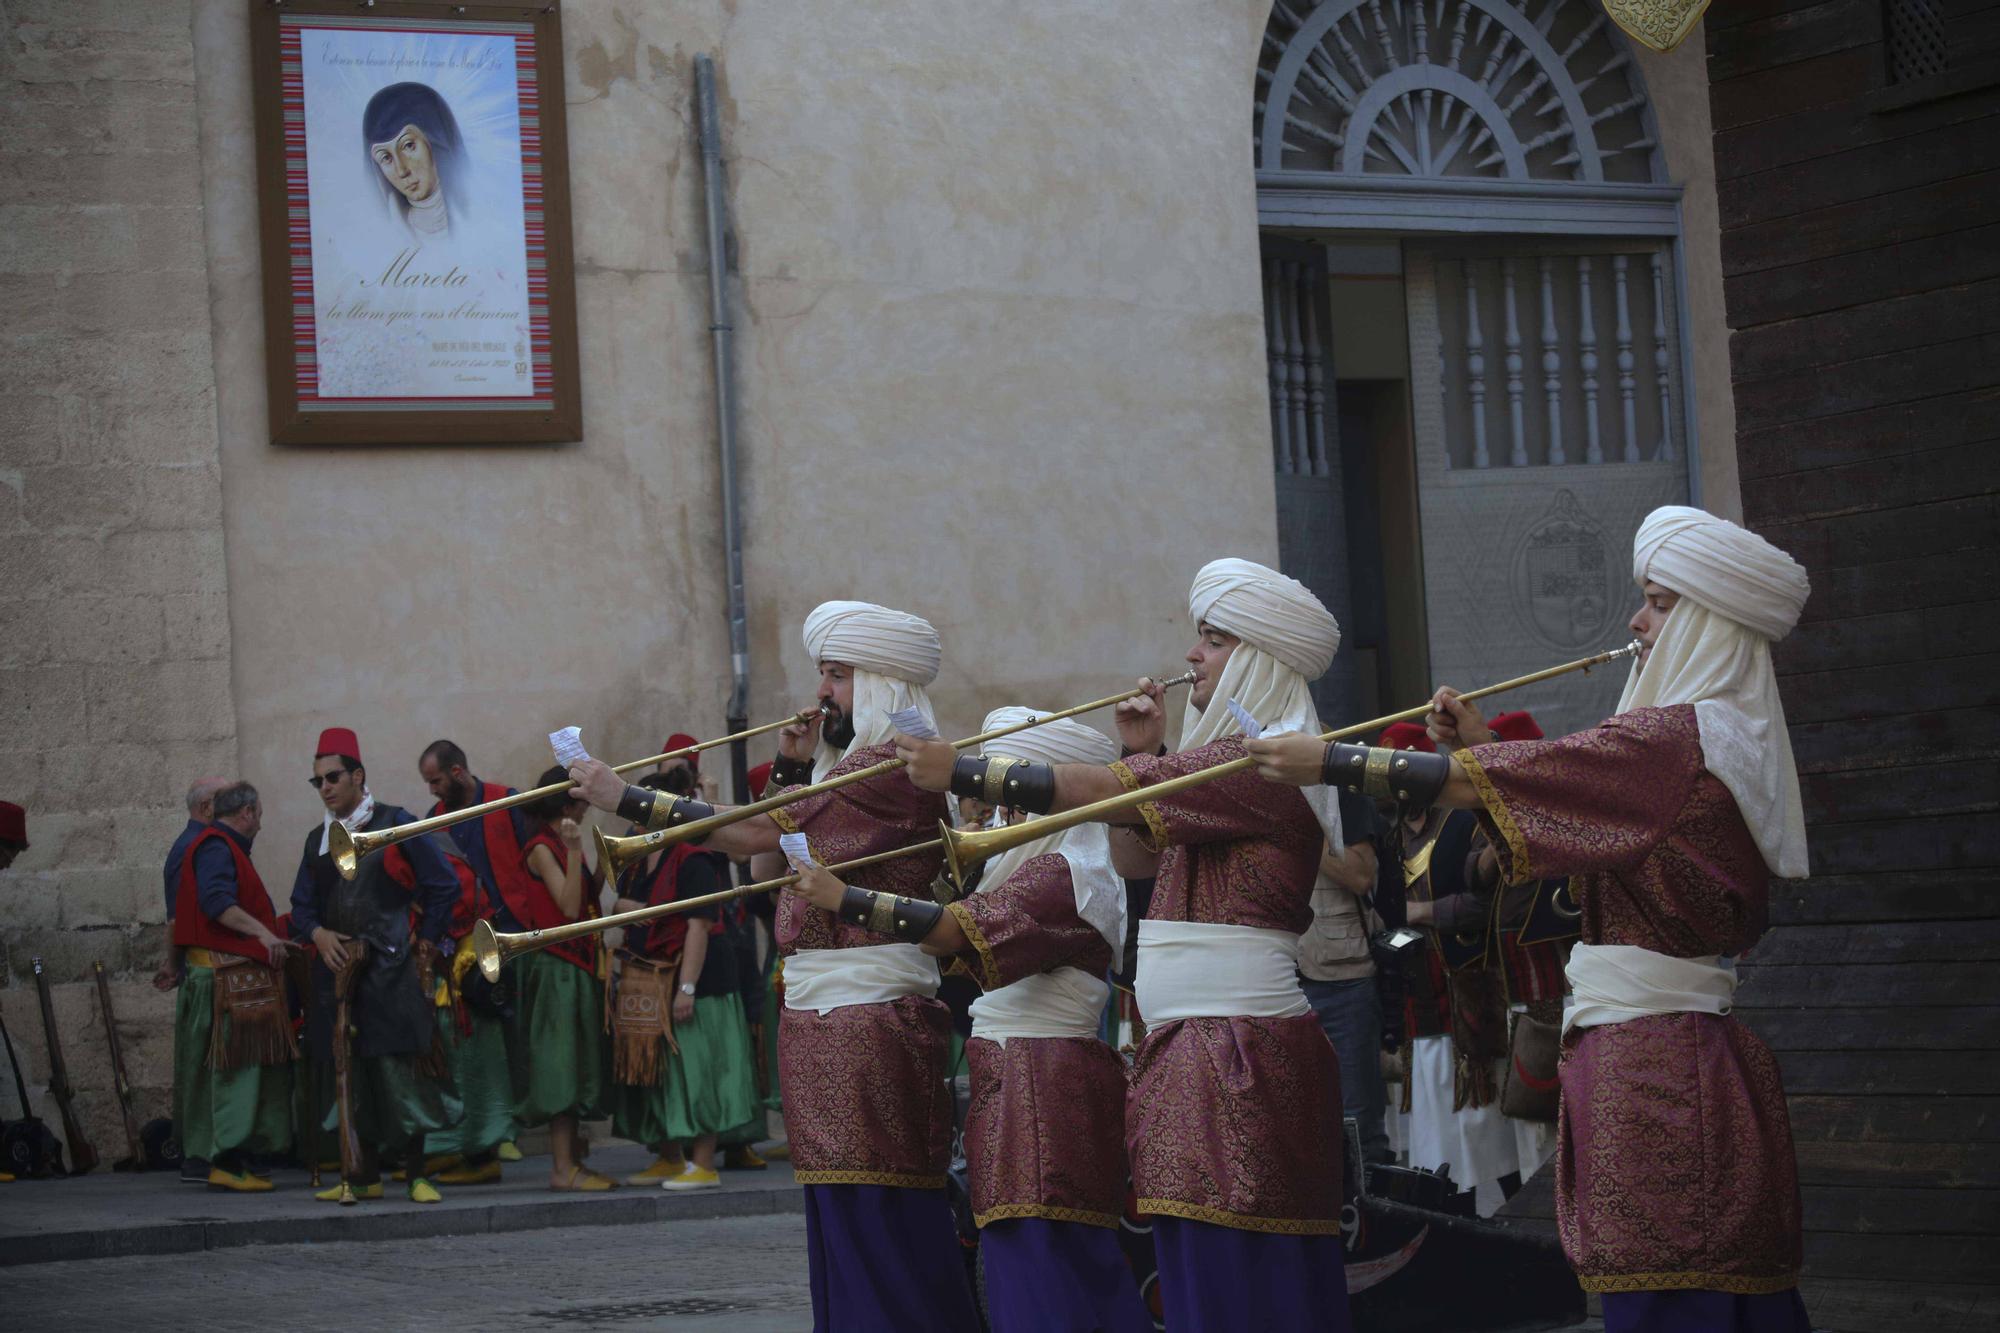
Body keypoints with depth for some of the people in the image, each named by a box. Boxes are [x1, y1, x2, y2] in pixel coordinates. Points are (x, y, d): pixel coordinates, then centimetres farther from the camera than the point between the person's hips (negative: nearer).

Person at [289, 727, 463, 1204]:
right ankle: (366, 1175, 12)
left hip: (392, 969, -5)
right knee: (351, 1074, 5)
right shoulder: (318, 839, 15)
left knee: (400, 1067, -9)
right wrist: (318, 933, -4)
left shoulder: (395, 824, -1)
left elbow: (445, 886, 0)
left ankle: (416, 1173, -6)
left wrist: (424, 943, -2)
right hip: (338, 971, 5)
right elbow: (302, 904, 17)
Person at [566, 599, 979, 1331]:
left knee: (877, 1230, -9)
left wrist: (626, 797, -13)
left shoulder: (895, 769, -13)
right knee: (843, 1222, 11)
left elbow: (755, 834, -17)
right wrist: (792, 767, 12)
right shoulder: (854, 765, 20)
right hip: (822, 1016, 10)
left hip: (866, 1016, -10)